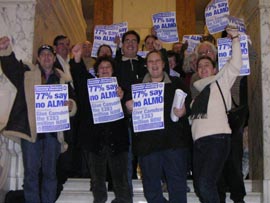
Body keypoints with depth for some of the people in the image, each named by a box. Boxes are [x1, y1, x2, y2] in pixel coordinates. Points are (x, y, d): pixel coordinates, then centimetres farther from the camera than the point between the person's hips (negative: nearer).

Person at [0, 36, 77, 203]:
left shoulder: (62, 79, 14)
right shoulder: (28, 73, 8)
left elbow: (72, 102, 14)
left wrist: (70, 105, -10)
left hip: (53, 131, 2)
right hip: (31, 129, -2)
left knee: (50, 171, 9)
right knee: (31, 171, -1)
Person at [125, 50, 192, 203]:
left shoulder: (177, 83, 11)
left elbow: (190, 104, 6)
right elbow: (129, 107, 14)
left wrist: (184, 110, -14)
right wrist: (129, 108, -8)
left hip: (174, 140, -1)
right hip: (147, 141, 2)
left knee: (177, 182, -2)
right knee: (151, 186, 7)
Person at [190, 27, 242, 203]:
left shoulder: (221, 82, 9)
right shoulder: (197, 90, 25)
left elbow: (235, 65, -7)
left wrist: (235, 38, -9)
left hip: (217, 138, -7)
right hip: (198, 141, 7)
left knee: (206, 183, -20)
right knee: (199, 186, 6)